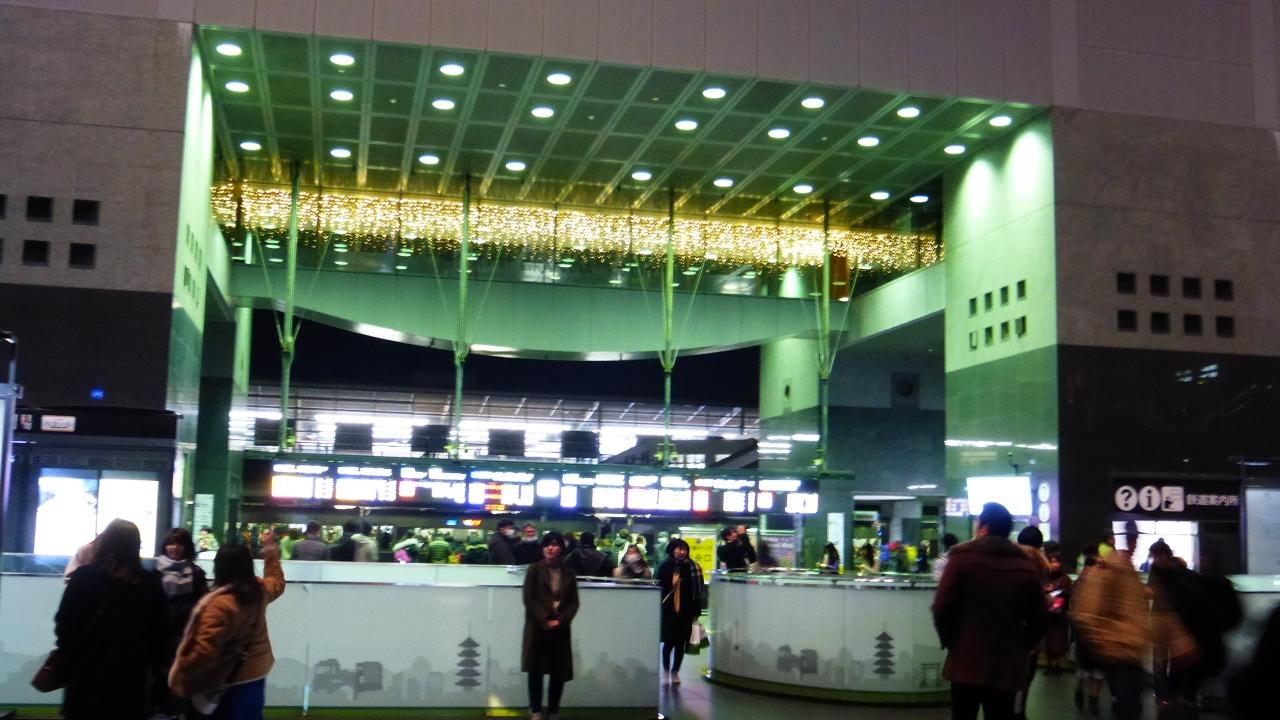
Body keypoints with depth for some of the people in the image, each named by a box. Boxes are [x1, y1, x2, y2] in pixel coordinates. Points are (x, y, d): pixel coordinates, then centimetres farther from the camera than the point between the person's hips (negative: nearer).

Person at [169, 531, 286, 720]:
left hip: (230, 683, -7)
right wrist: (270, 548, 32)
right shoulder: (259, 590, -3)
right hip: (256, 675, 7)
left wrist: (180, 677, -15)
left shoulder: (220, 604, -27)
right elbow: (277, 582, 23)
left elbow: (204, 652, -29)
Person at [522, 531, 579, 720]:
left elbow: (574, 602, 5)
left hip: (560, 628, 3)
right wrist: (545, 620, -15)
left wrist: (561, 620, -11)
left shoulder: (568, 573, 8)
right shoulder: (535, 569, 0)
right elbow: (528, 599, -6)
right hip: (538, 627, -3)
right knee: (536, 670, 0)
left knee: (560, 671, 3)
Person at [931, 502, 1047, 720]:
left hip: (967, 662, -2)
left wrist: (950, 642, 4)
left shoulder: (963, 556, -7)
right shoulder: (1027, 566, 2)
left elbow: (942, 607, -10)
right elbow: (1038, 620, 5)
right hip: (1008, 666, 2)